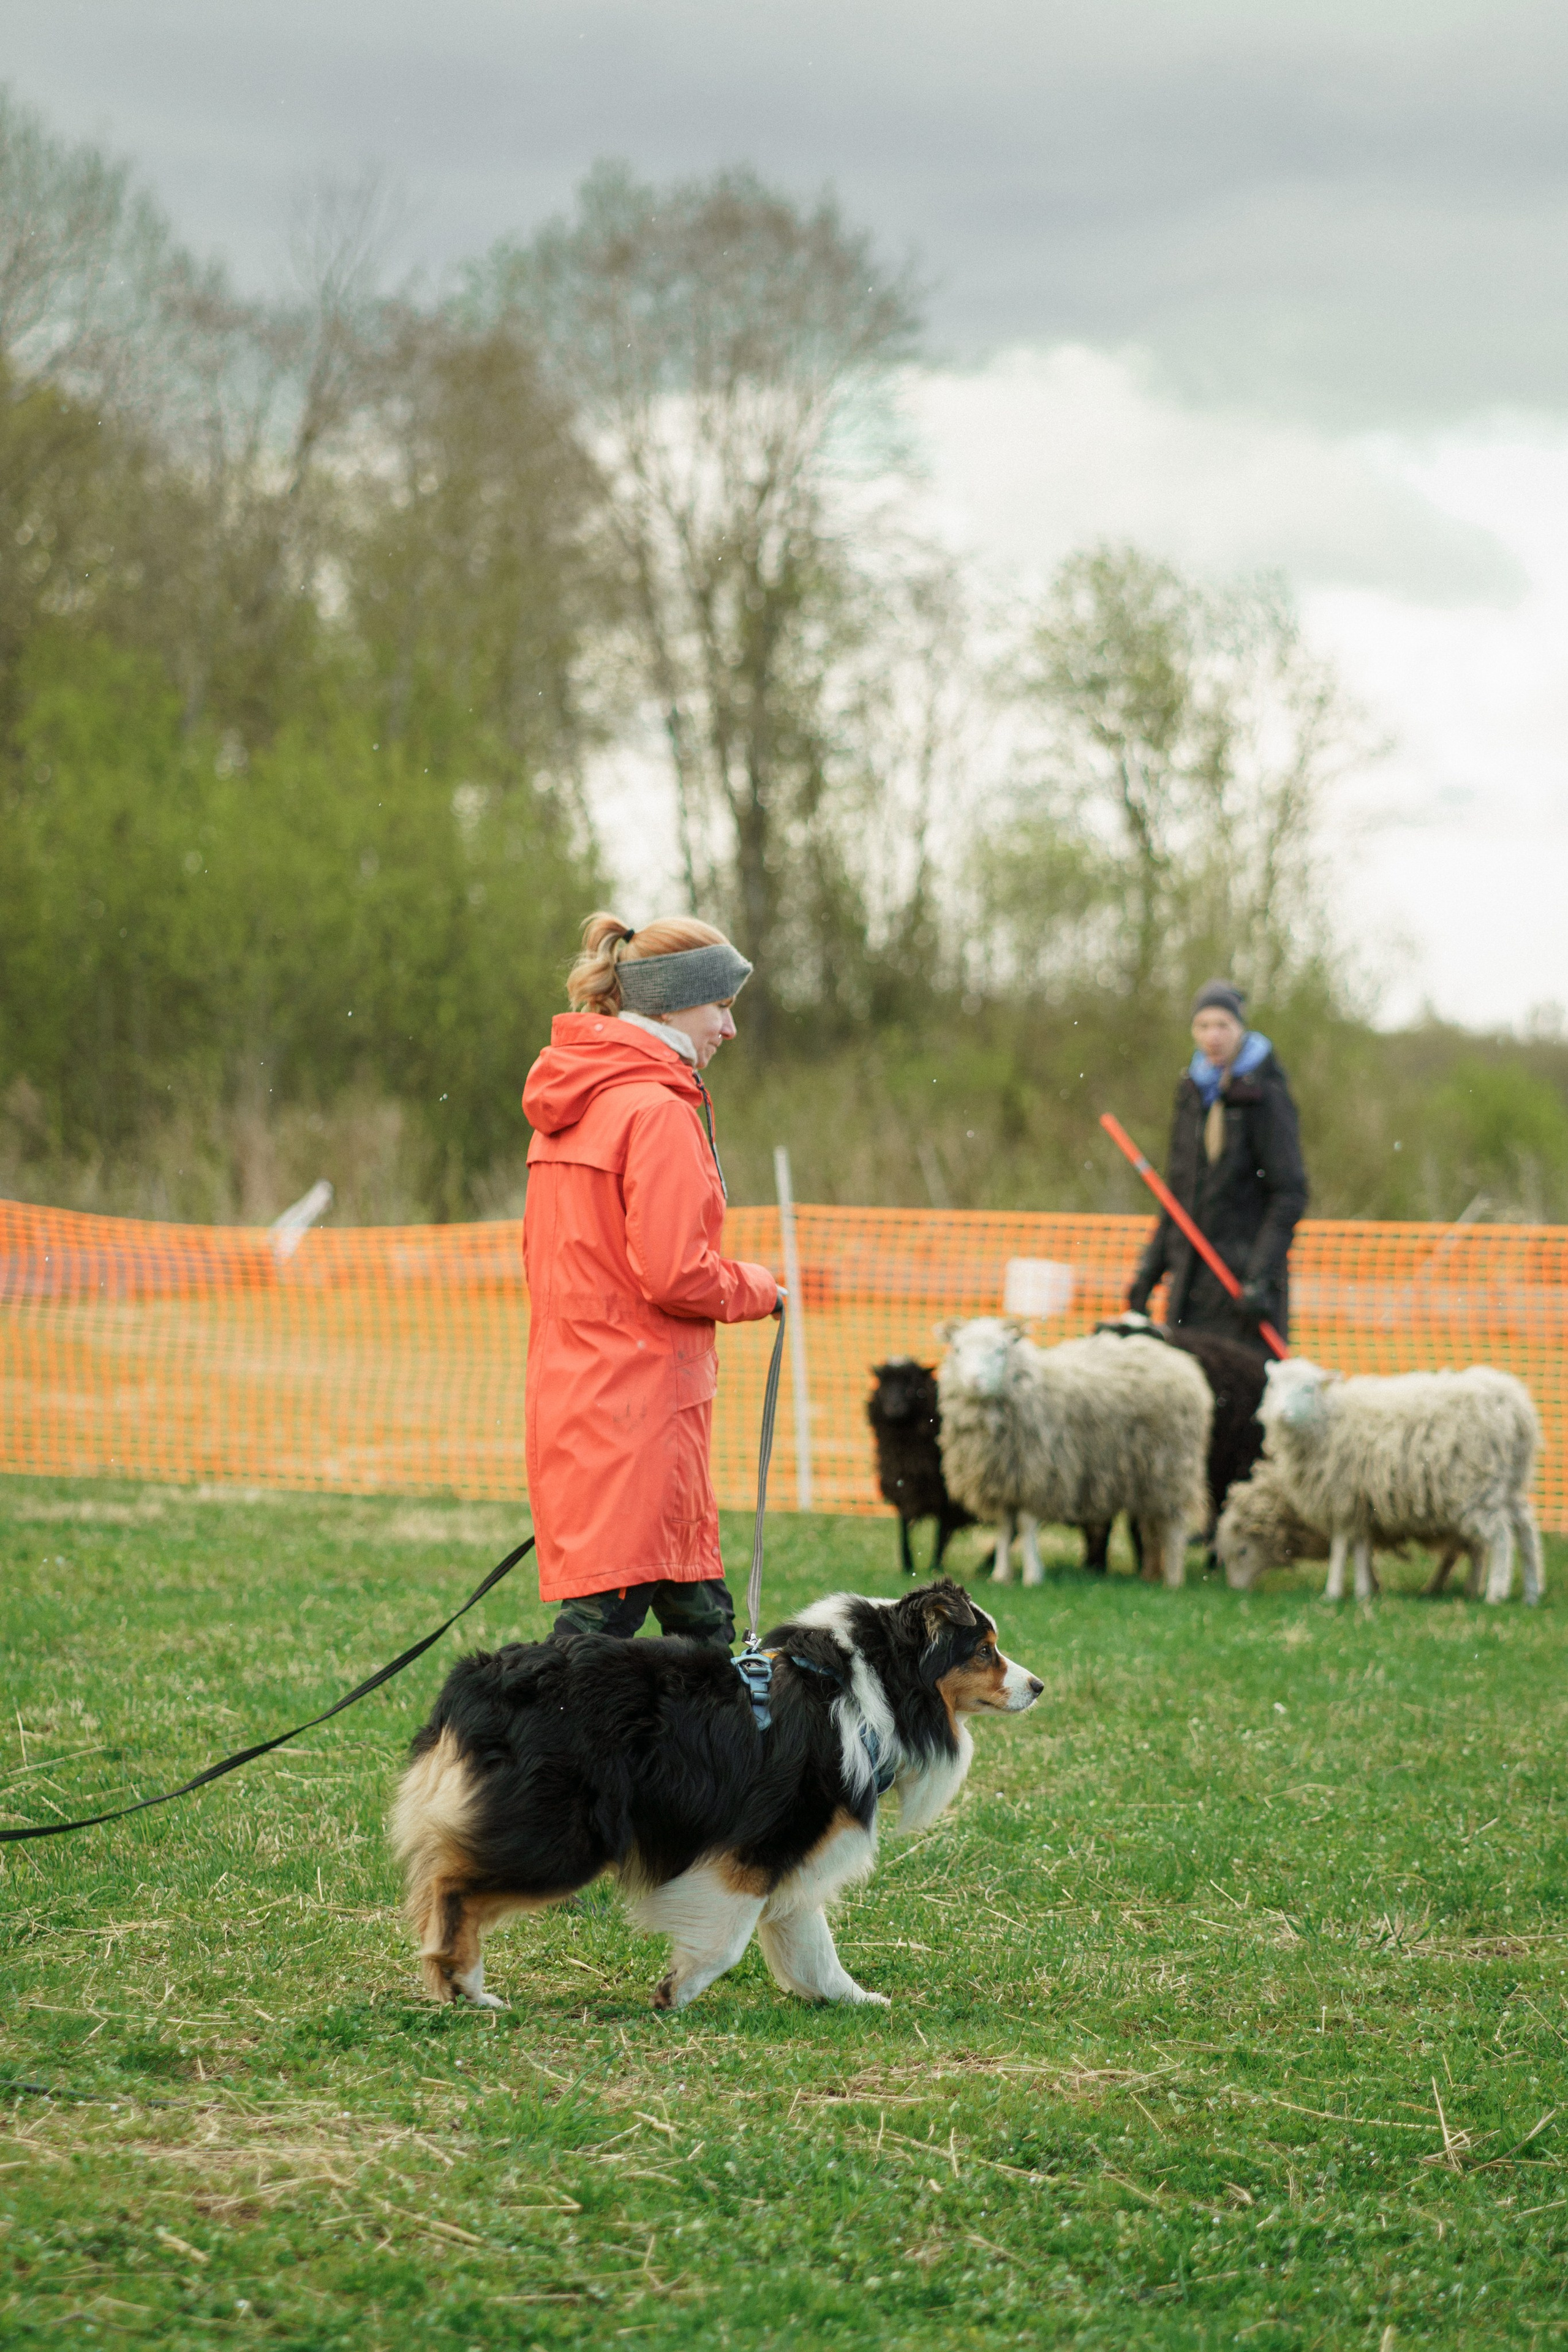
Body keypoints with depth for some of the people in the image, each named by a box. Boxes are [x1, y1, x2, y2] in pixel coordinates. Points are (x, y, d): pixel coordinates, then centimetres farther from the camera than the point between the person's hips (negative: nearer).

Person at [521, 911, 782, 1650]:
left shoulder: (572, 1105, 15)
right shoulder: (658, 1111, -13)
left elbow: (543, 1254, 21)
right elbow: (673, 1274, -20)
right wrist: (757, 1288, -1)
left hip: (570, 1388, 9)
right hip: (637, 1402, -9)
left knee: (700, 1617, 12)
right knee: (607, 1611, -10)